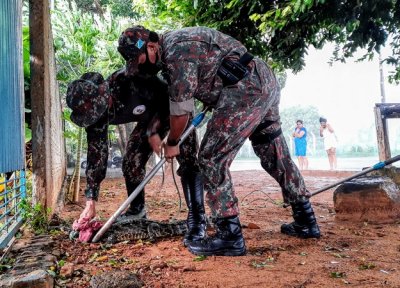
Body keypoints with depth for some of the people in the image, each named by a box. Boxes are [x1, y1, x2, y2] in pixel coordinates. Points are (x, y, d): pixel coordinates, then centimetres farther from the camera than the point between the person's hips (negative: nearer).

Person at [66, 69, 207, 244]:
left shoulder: (129, 82, -39)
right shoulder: (94, 110, -19)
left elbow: (167, 95, -23)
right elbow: (96, 155, -17)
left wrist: (153, 131, -21)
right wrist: (90, 203, -18)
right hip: (149, 119, 6)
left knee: (188, 162, -18)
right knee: (131, 162, -2)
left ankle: (197, 221, -16)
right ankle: (137, 211, 19)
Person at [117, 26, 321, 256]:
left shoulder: (176, 53, -13)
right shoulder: (175, 42, 17)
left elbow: (180, 110, -9)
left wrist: (172, 143, 7)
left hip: (245, 92, -11)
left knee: (212, 158, -6)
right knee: (276, 156, 17)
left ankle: (230, 236, -2)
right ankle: (306, 221, 30)